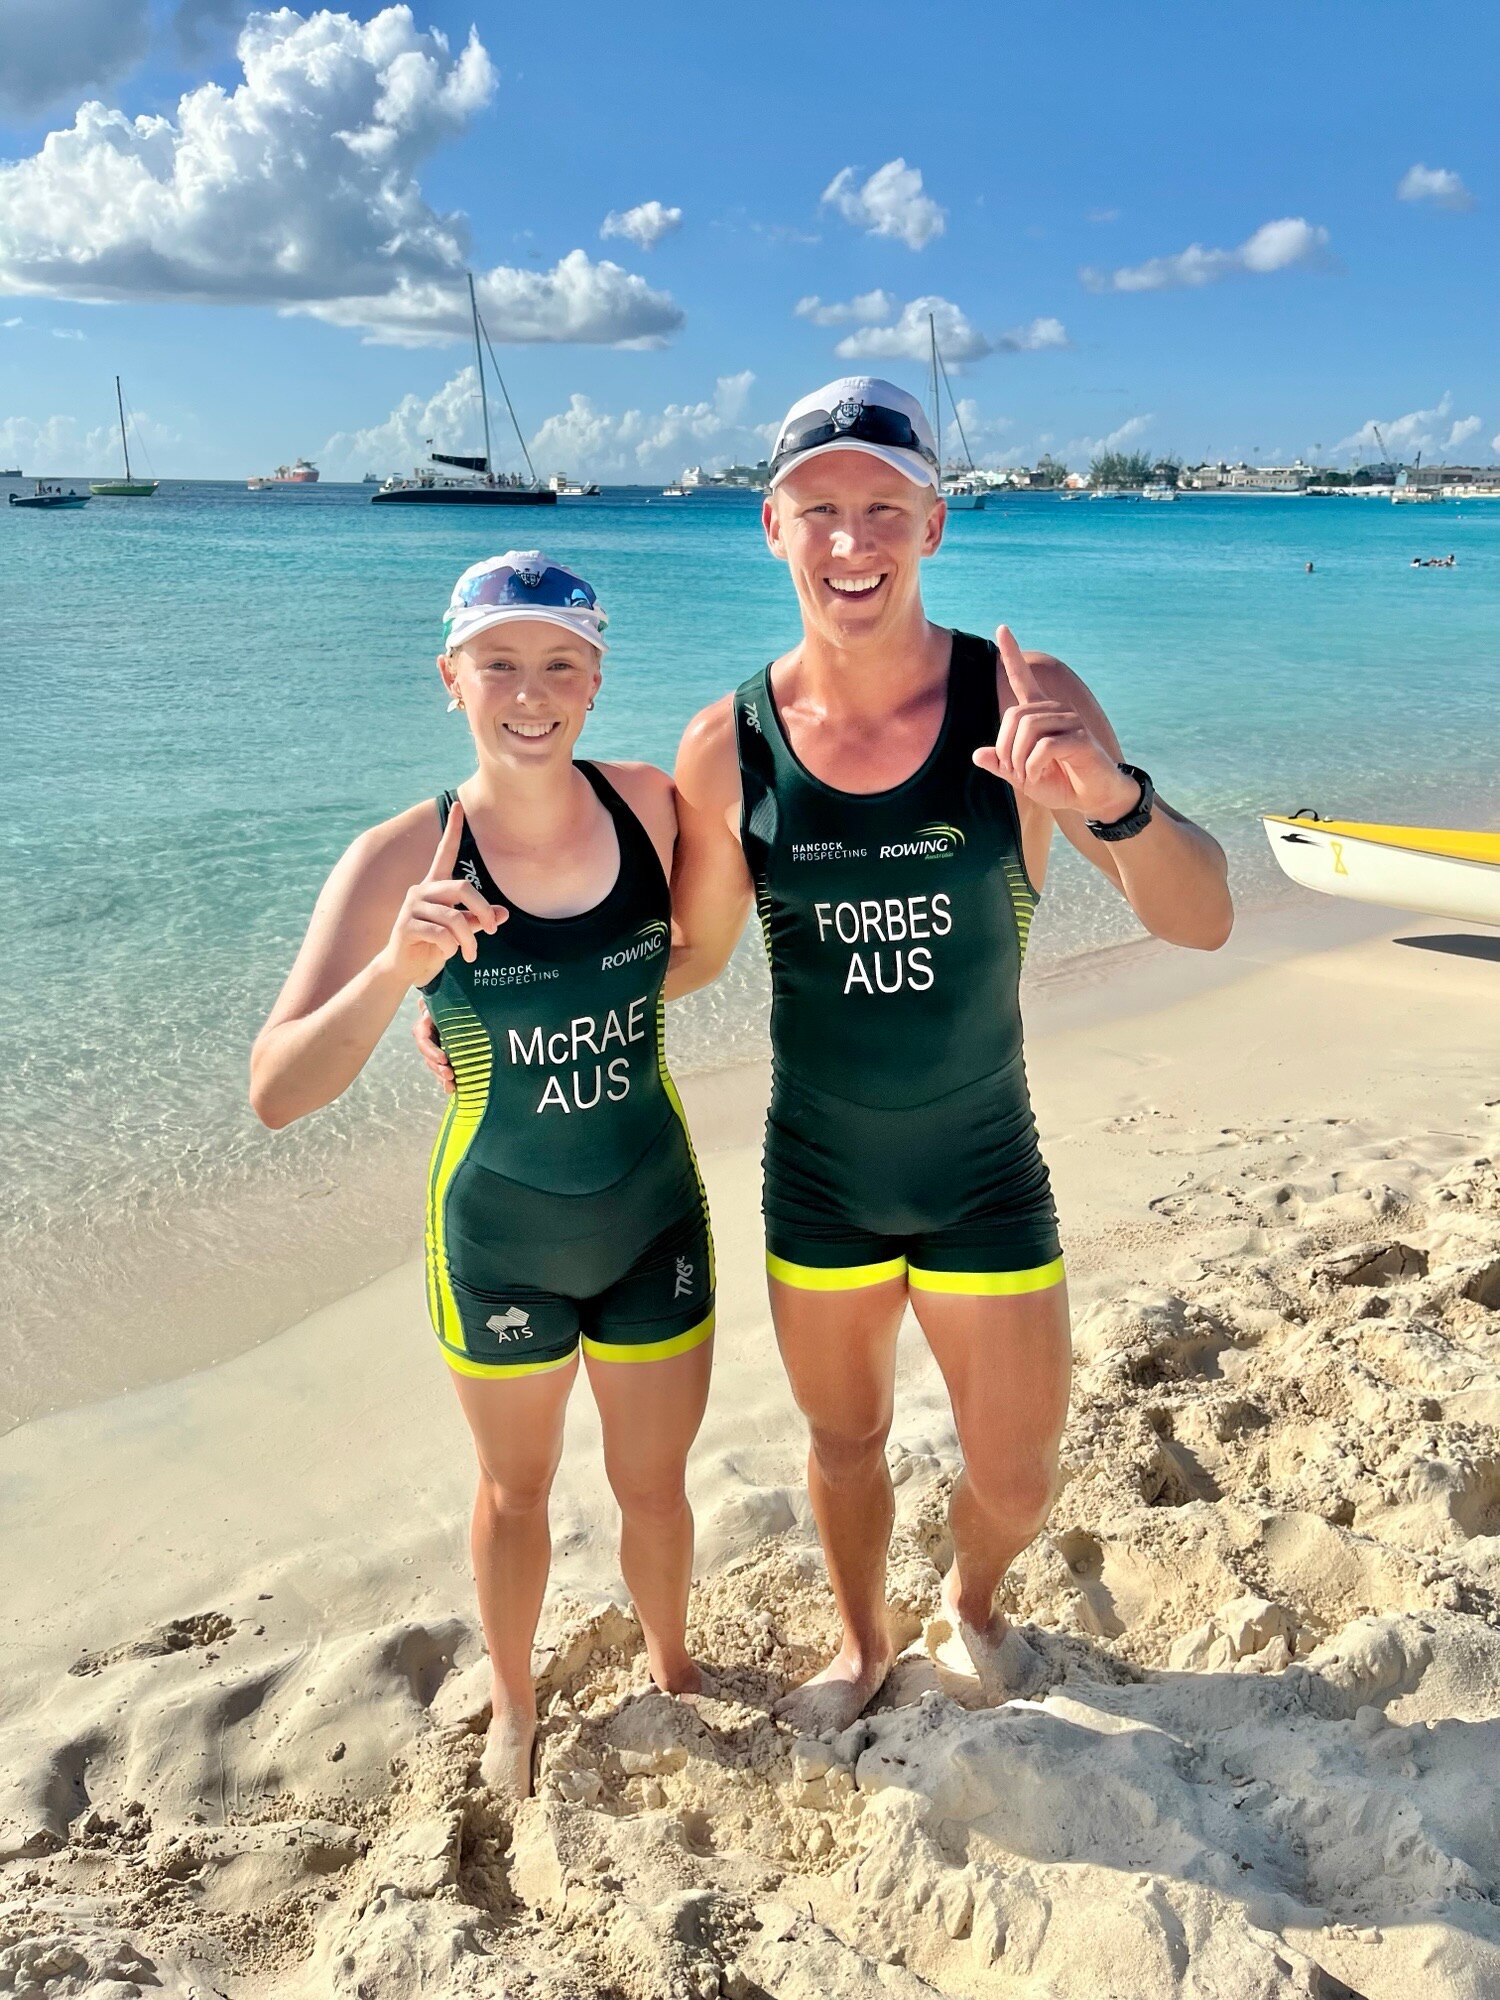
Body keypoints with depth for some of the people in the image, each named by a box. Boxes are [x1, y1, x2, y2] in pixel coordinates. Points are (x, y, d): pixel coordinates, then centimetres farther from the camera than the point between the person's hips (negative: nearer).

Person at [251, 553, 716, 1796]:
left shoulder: (653, 806, -12)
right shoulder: (402, 861, -19)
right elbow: (277, 1094, -24)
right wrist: (399, 970, -39)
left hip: (655, 1220, 2)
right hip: (497, 1237, -1)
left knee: (654, 1482, 20)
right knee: (516, 1489, 22)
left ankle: (672, 1667, 51)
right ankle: (514, 1704, 50)